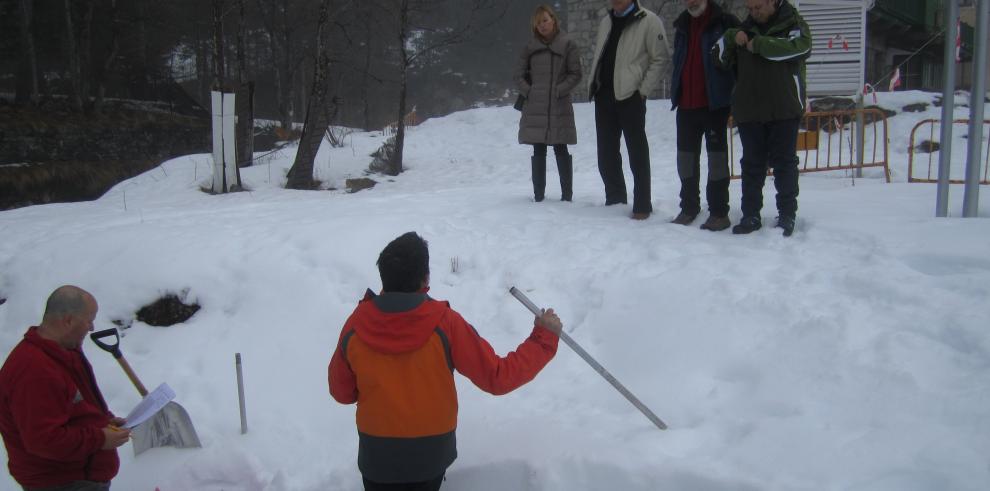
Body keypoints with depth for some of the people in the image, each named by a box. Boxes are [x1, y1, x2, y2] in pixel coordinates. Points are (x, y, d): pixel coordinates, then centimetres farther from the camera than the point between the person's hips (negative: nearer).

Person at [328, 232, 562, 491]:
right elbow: (498, 378, -17)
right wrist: (544, 337, -8)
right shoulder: (445, 324, -23)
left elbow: (341, 393, -2)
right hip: (431, 453, 0)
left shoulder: (356, 327, -16)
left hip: (377, 454, 1)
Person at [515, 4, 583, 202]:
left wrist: (559, 90, -11)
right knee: (538, 151, 5)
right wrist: (528, 91, -2)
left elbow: (575, 74, -1)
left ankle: (567, 194, 4)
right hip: (535, 108, 3)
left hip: (559, 107, -3)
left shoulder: (568, 44, 1)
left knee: (561, 150, -2)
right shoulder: (530, 47, 9)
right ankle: (538, 194, 11)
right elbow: (519, 74, 11)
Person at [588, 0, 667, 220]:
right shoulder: (606, 22, 15)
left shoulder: (649, 21, -6)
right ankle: (615, 199, 24)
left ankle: (642, 205, 6)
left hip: (630, 96, -7)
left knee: (637, 152, 0)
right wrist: (594, 83, 12)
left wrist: (643, 89, -12)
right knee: (606, 153, 11)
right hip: (603, 95, 7)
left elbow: (659, 59, -8)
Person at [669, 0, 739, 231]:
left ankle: (719, 212, 4)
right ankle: (689, 207, 21)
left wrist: (736, 94, -11)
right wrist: (675, 92, 14)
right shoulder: (682, 26, 16)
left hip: (714, 104, -6)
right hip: (686, 105, 6)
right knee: (686, 155, 10)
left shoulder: (725, 23, -4)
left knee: (716, 153, -1)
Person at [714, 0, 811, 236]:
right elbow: (720, 57, 11)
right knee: (751, 164, 6)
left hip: (784, 110, -3)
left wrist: (758, 44, -16)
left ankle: (787, 215, 11)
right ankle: (751, 215, 13)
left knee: (784, 163, 2)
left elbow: (799, 46, -20)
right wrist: (732, 38, -7)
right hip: (749, 111, 4)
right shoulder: (745, 28, 14)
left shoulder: (794, 24, 1)